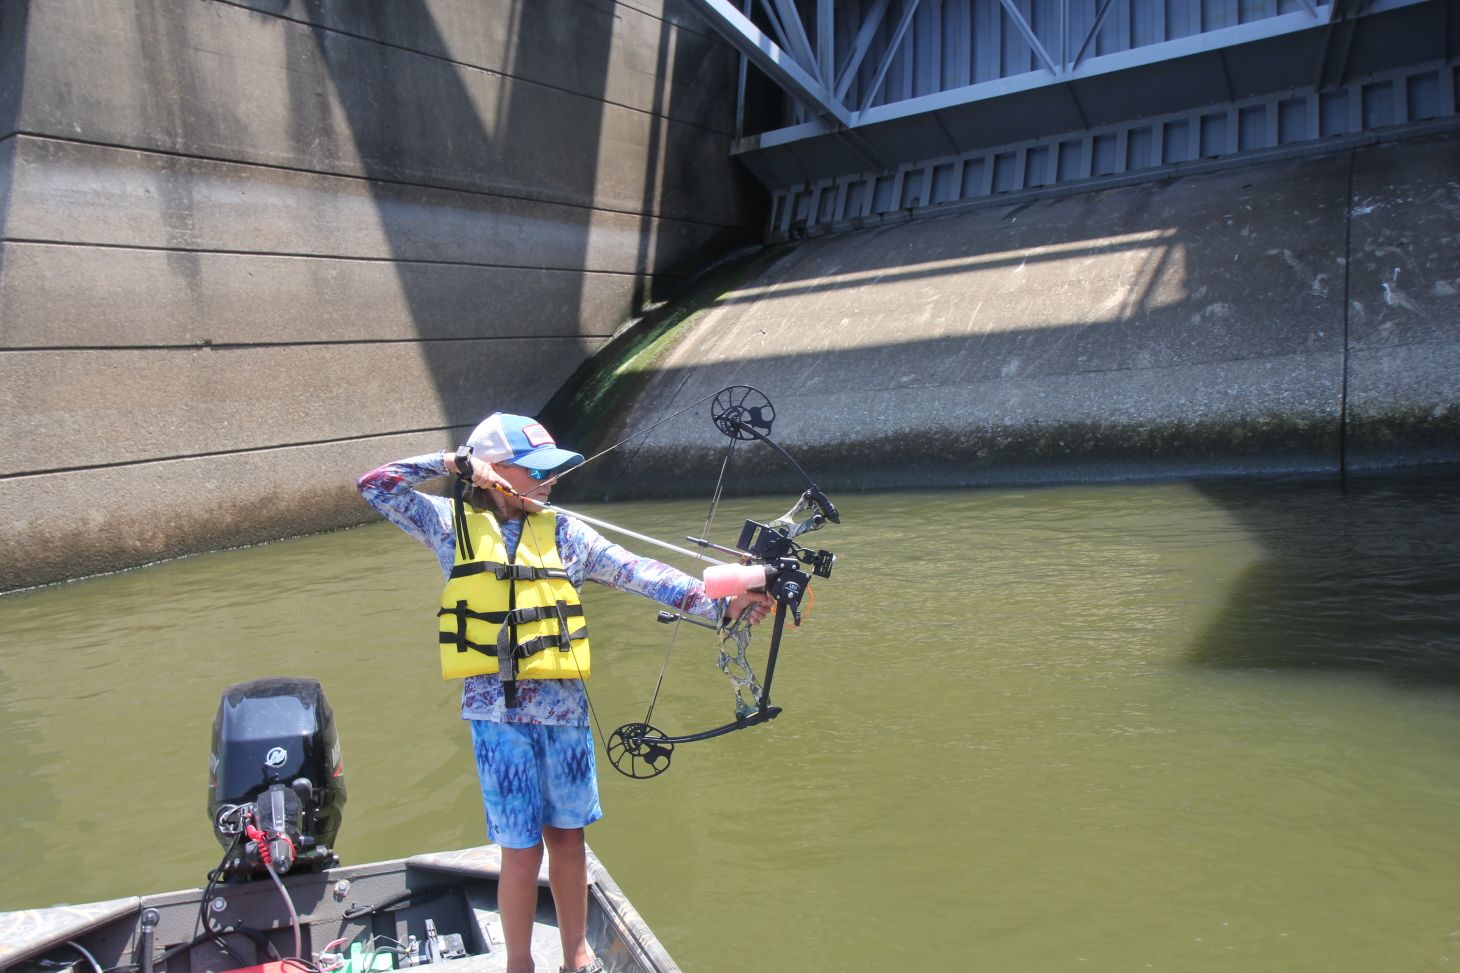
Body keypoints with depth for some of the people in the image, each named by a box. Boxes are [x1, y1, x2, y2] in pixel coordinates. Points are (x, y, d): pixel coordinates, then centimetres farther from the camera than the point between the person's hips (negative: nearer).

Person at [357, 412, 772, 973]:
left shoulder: (564, 532, 6)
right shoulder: (453, 525, 4)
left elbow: (639, 574, -2)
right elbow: (374, 486, 0)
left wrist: (720, 604, -11)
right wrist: (455, 462, -6)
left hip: (563, 707, 2)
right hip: (496, 712, -2)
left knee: (567, 837, 13)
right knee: (521, 851, 1)